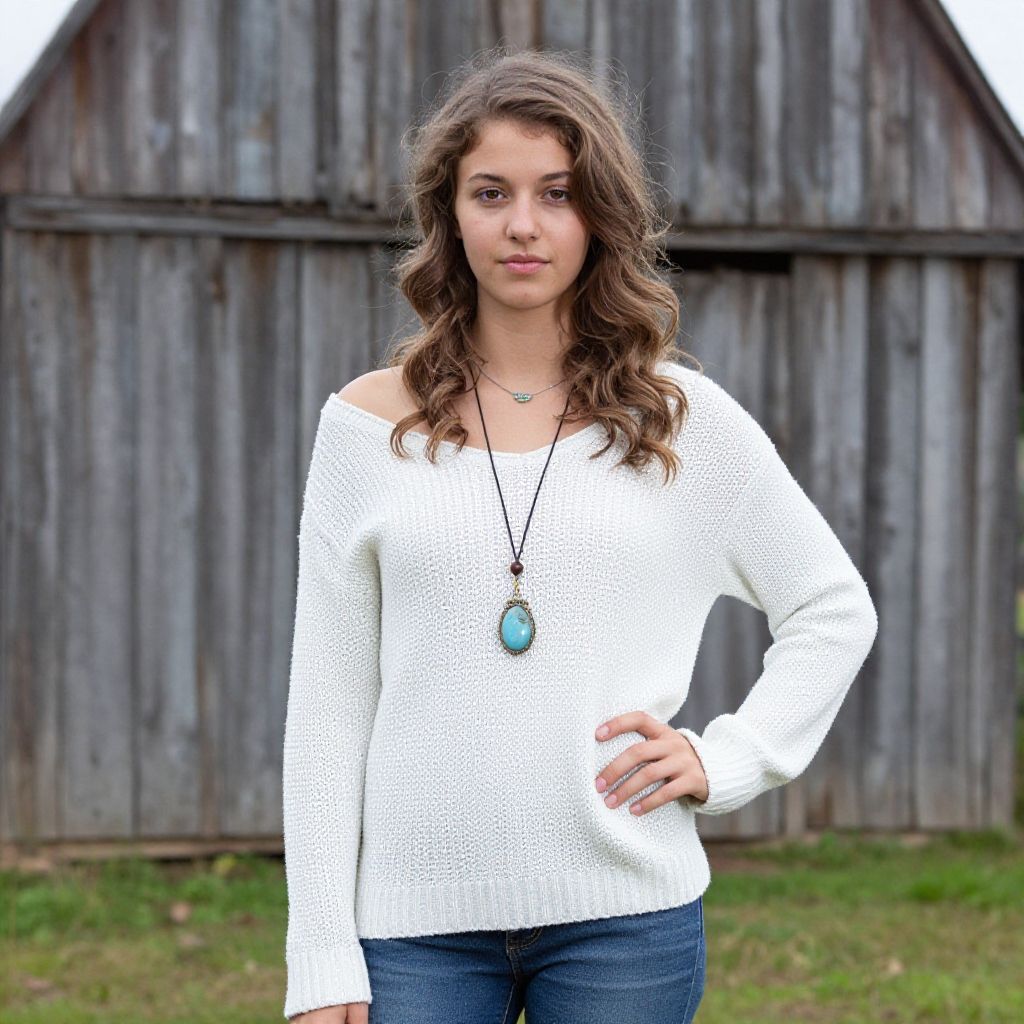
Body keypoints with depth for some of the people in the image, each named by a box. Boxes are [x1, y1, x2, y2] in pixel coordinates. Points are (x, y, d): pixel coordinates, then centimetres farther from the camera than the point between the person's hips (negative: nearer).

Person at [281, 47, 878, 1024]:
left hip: (625, 912, 0)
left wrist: (725, 761, 0)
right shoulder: (367, 424, 4)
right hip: (414, 922, 0)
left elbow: (836, 609, 14)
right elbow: (327, 704, 3)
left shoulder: (683, 419, 4)